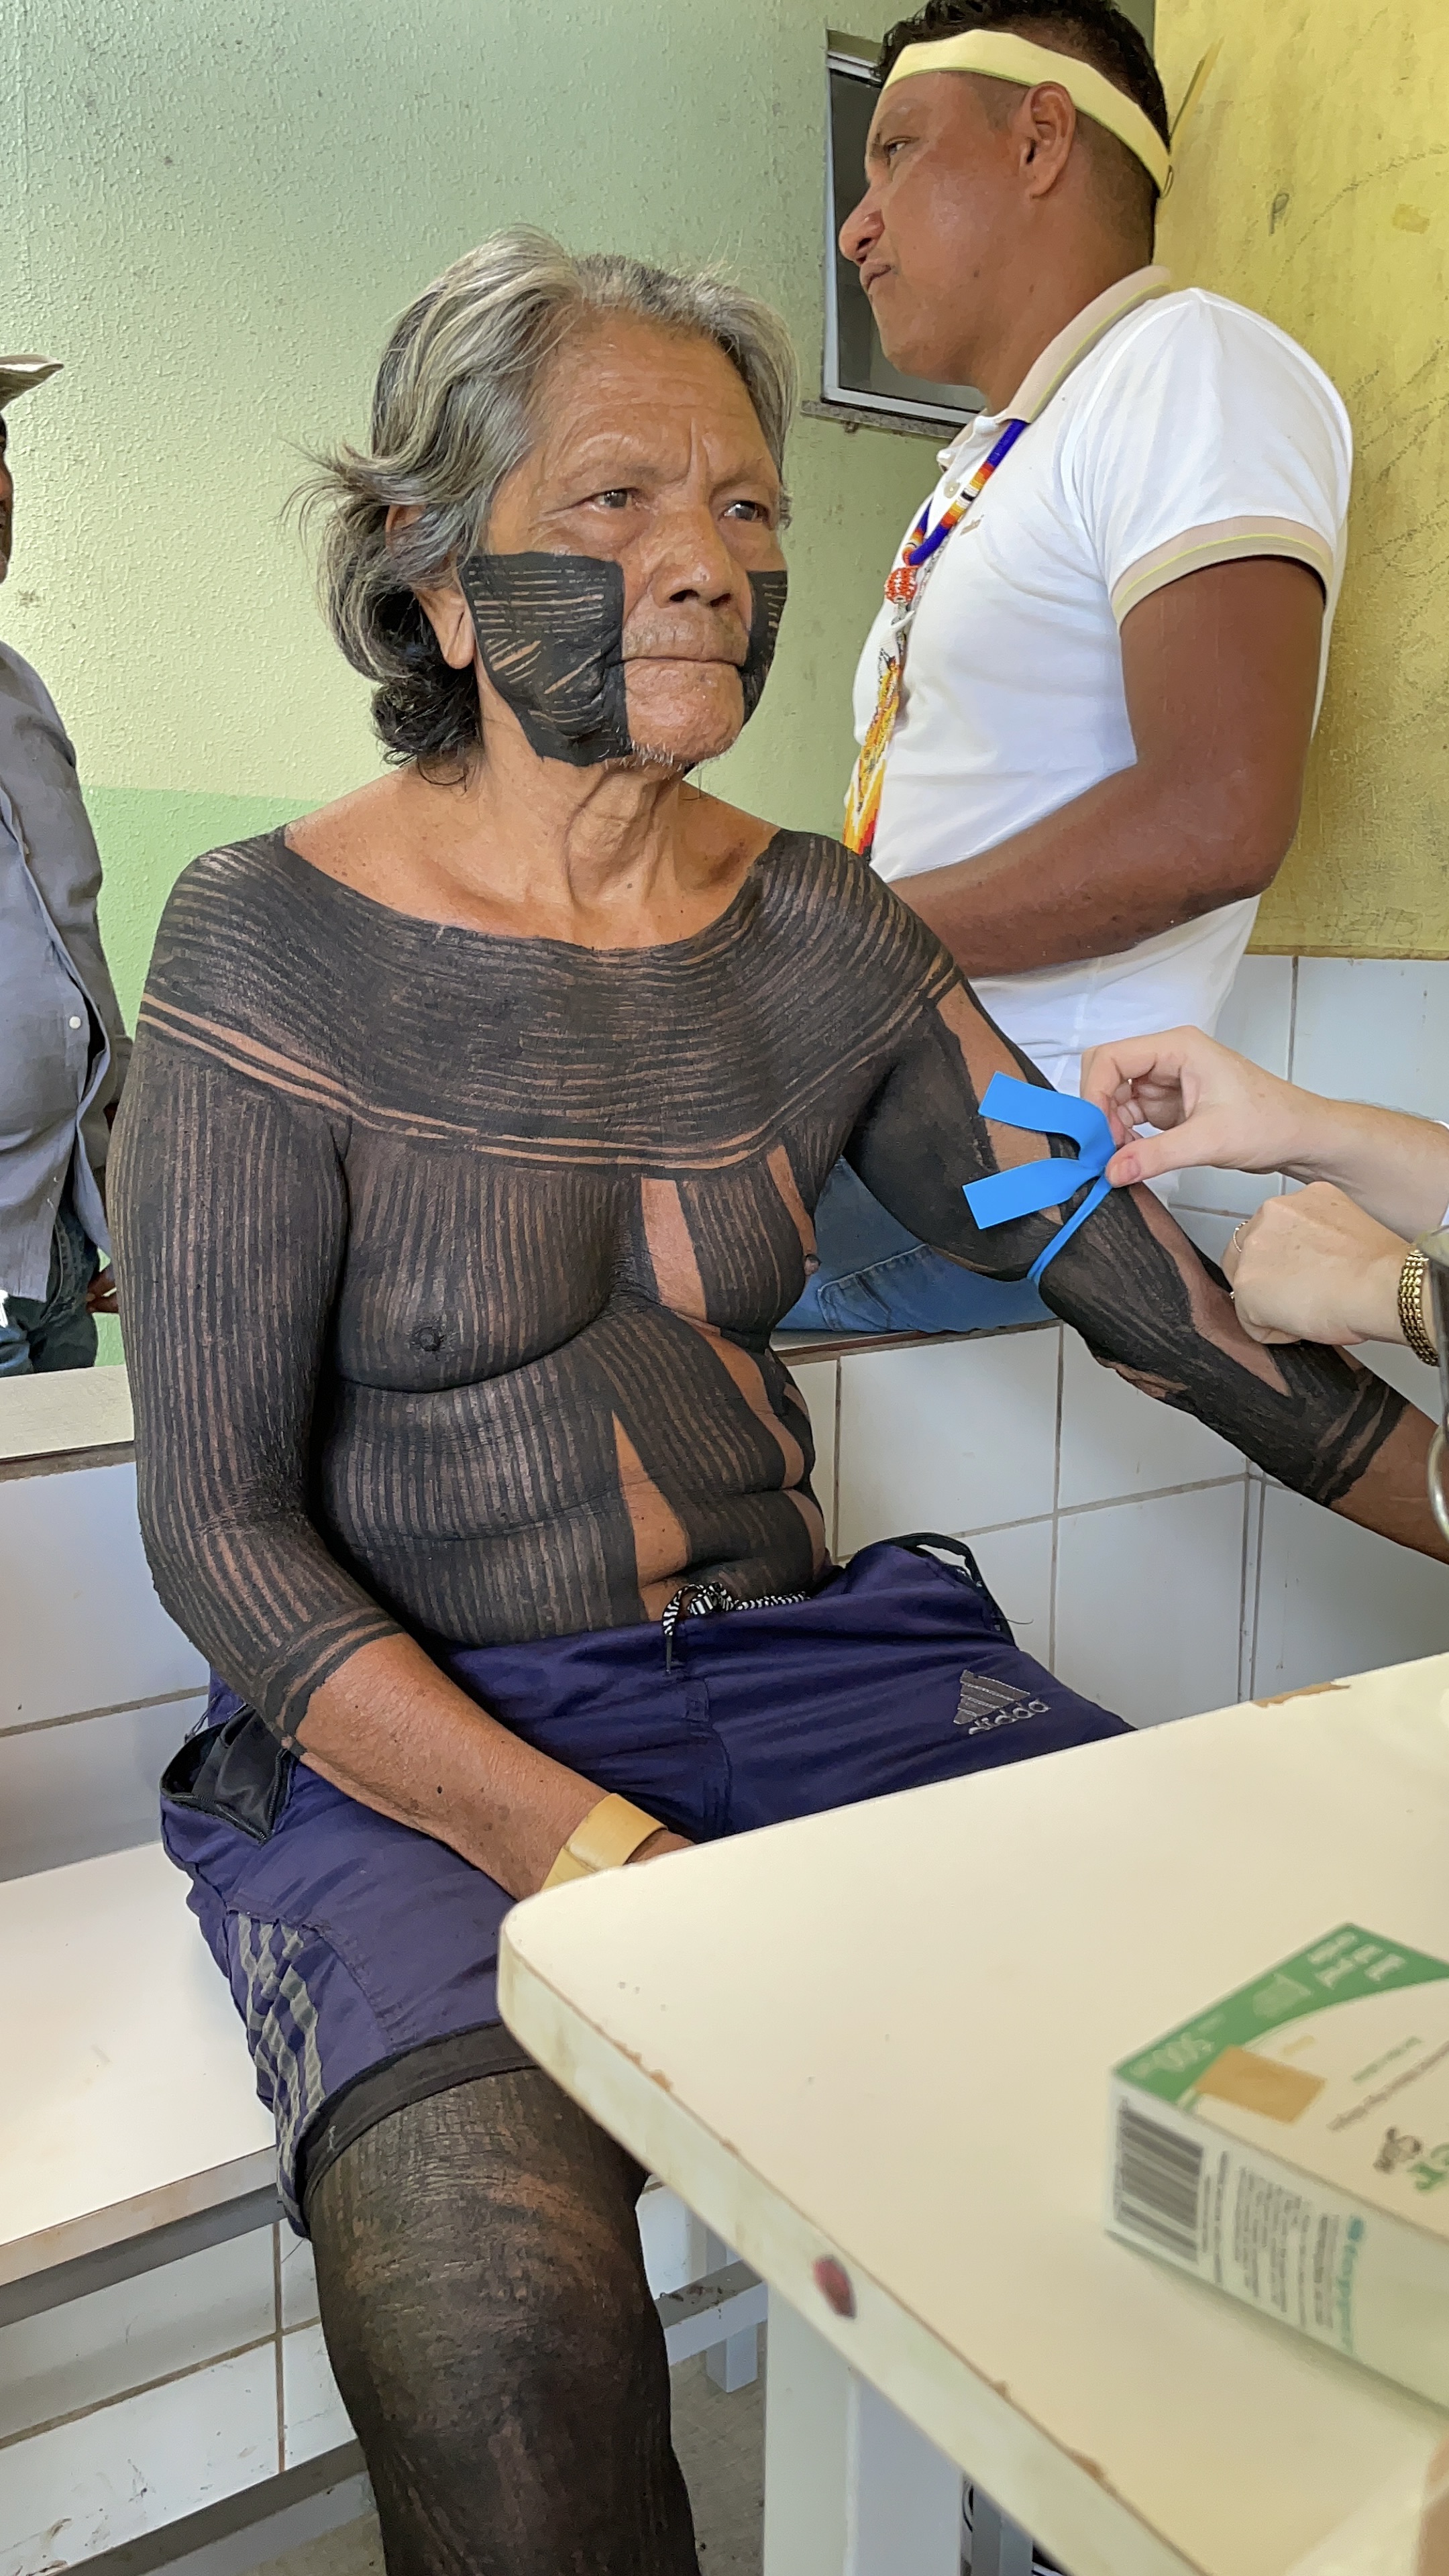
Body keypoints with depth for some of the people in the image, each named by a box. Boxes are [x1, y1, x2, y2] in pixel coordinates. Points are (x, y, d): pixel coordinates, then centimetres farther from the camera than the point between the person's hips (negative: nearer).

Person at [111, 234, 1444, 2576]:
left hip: (796, 1658, 5)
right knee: (507, 2334, -31)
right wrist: (578, 1847, -21)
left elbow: (1140, 1276, 6)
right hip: (410, 1738, -4)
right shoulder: (274, 949, -8)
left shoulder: (822, 936, 5)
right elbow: (218, 1526, -9)